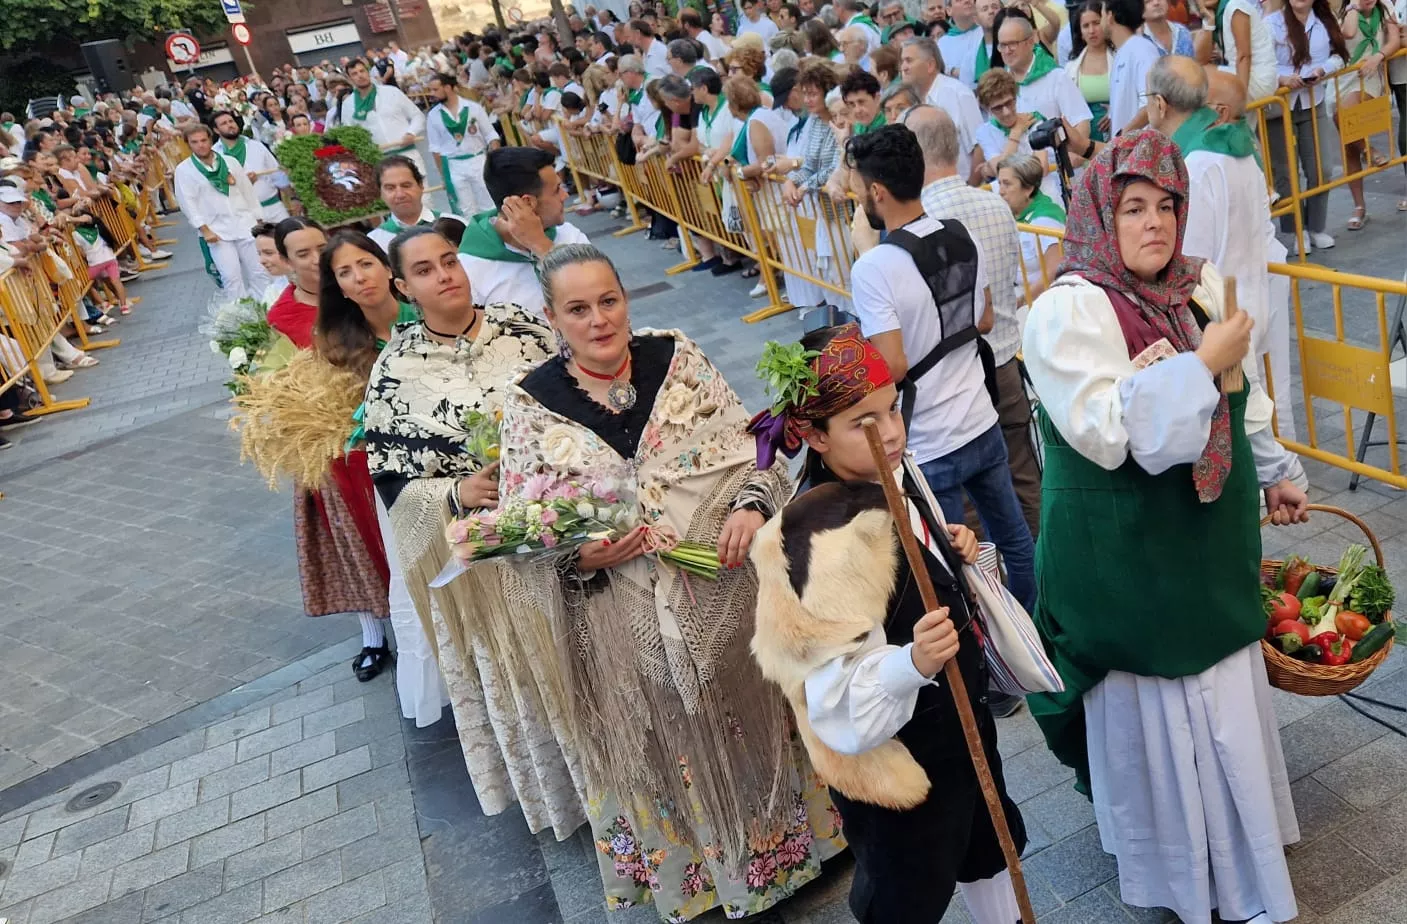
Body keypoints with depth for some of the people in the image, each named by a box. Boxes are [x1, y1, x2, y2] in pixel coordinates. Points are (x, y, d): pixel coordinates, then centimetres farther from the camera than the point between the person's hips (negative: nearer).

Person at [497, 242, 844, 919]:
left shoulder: (677, 357, -4)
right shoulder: (532, 402, -8)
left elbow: (749, 446, -1)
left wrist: (751, 504, -20)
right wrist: (581, 558, -26)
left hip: (725, 590, 1)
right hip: (628, 624, -1)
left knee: (747, 713, 19)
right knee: (664, 739, 17)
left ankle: (778, 835, 48)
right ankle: (693, 866, 45)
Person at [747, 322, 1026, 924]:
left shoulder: (895, 475, -6)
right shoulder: (823, 539, -33)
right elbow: (841, 705, -32)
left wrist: (951, 549, -3)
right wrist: (912, 664, -47)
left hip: (958, 721, 9)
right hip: (896, 758, -8)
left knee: (988, 847, 32)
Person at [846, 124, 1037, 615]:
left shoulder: (873, 268, -22)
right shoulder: (964, 238, -1)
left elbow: (892, 367, -25)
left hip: (930, 447, -7)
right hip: (983, 425, 7)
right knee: (1014, 538, 24)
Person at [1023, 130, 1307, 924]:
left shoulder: (1203, 286, 5)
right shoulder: (1069, 310, -19)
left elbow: (1245, 398, 18)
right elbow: (1108, 431, -28)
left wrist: (1277, 473, 22)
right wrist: (1203, 364, -25)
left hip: (1212, 537, 7)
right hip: (1126, 554, -7)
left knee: (1226, 692, 20)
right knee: (1152, 704, 8)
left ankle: (1241, 854, 44)